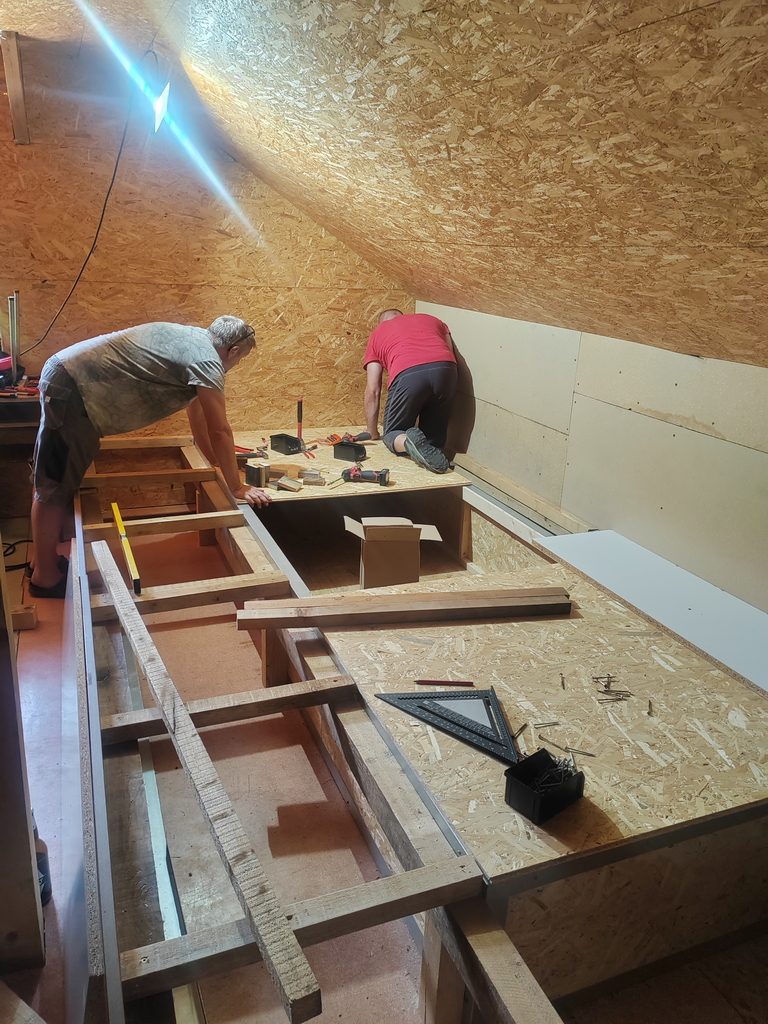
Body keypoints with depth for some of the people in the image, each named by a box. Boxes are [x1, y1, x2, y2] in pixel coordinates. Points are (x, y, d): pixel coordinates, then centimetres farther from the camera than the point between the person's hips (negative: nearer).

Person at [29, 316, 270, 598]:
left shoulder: (195, 340, 14)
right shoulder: (207, 362, -16)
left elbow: (196, 413, 19)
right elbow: (219, 431, -15)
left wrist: (218, 465, 21)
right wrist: (237, 488, -8)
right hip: (71, 389, -10)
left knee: (51, 482, 18)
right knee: (54, 488, 0)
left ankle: (44, 561, 32)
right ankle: (45, 577, 11)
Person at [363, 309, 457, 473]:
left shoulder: (377, 333, 30)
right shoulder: (431, 319, 36)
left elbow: (373, 391, 24)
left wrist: (373, 434, 32)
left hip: (407, 375, -2)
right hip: (445, 370, 2)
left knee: (393, 435, 18)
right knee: (433, 439, 19)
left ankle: (408, 442, -15)